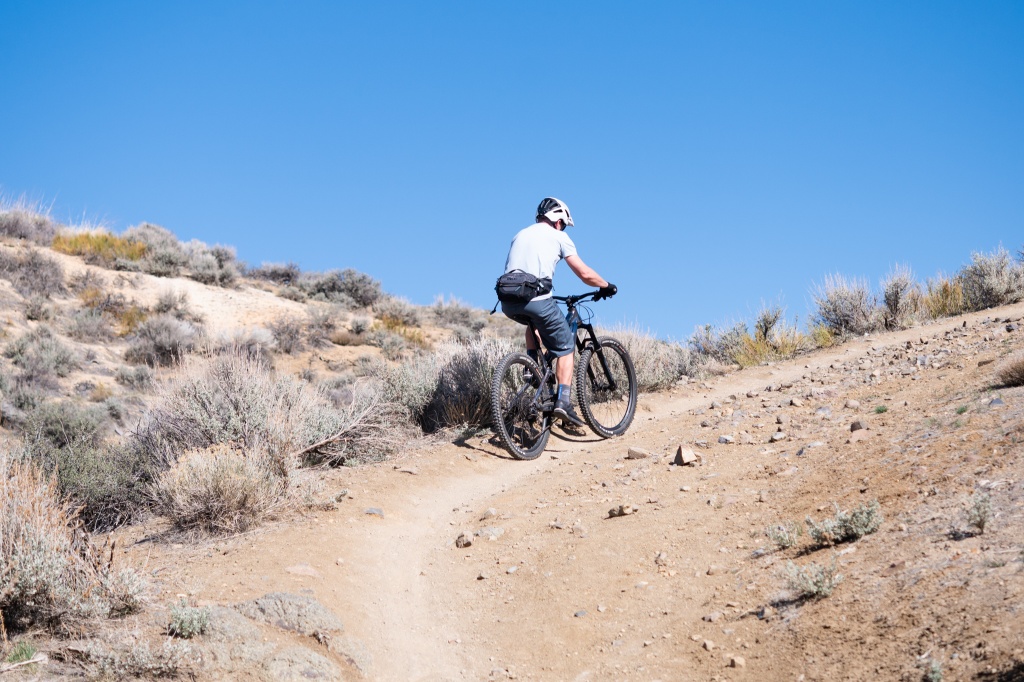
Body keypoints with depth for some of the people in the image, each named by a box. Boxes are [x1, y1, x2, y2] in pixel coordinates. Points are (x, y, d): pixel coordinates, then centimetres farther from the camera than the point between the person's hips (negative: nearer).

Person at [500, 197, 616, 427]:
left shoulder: (521, 234, 25)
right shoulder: (558, 237, 10)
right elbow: (585, 274, 5)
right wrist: (606, 286, 22)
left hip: (509, 303, 5)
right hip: (536, 299, -5)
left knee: (533, 322, 39)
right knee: (565, 347, 12)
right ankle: (563, 401, -2)